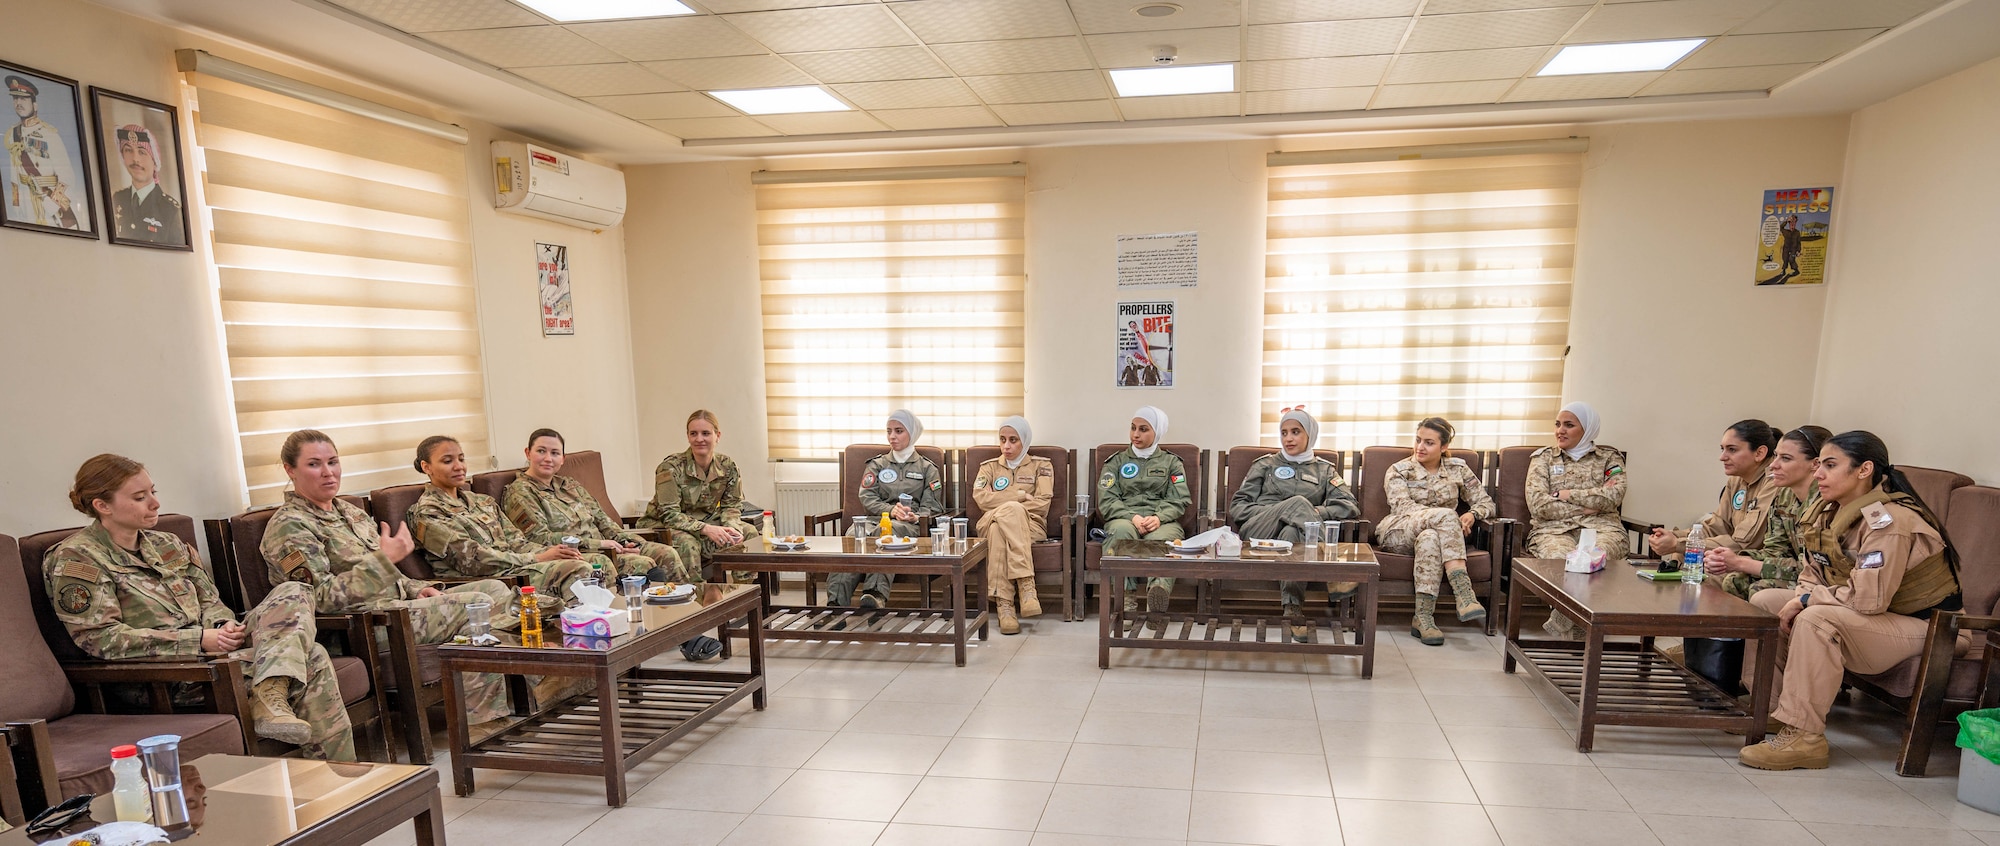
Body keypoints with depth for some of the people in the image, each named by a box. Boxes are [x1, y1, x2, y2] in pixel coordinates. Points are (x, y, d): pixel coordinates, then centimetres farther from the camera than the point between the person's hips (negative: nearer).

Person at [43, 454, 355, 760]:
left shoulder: (167, 544, 18)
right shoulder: (75, 560, -3)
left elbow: (209, 601, 19)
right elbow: (103, 639, -12)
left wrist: (224, 625, -6)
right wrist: (199, 640, -19)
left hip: (211, 649, 7)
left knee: (293, 593, -20)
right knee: (311, 661, -25)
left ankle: (269, 696, -37)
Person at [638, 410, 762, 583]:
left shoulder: (727, 467, -6)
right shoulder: (670, 468, -20)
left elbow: (731, 506, 2)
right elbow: (669, 514, -24)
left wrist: (732, 528, -23)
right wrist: (706, 529, -37)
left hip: (706, 523, 5)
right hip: (664, 527, -5)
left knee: (749, 532, -9)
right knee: (687, 543, -37)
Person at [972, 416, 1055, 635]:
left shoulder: (1041, 466, 16)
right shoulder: (989, 466, 22)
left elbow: (1042, 504, -2)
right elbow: (981, 497, 0)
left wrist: (1002, 505, -8)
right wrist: (1021, 496, -5)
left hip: (1030, 526, -1)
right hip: (991, 524, 2)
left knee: (1000, 529, -38)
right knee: (998, 527, -37)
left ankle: (1004, 603, -44)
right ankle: (1026, 586, -45)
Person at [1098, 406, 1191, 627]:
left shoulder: (1171, 462, 21)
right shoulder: (1116, 461, 20)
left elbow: (1179, 500, 7)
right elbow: (1106, 500, 6)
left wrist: (1159, 518, -15)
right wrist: (1132, 517, -13)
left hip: (1162, 521, 0)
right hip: (1125, 518, 0)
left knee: (1160, 540, -37)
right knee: (1121, 530, -37)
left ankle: (1158, 590, -57)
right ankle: (1126, 595, -40)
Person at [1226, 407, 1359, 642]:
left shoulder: (1324, 470, 24)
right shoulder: (1265, 465, 23)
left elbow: (1350, 507, 7)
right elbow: (1237, 507, 12)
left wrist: (1317, 513, -12)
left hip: (1297, 533, 1)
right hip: (1258, 533, 0)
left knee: (1292, 533, -39)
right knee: (1298, 502, -32)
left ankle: (1293, 609, -47)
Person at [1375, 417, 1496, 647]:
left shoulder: (1458, 468, 15)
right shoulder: (1399, 470, 8)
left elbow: (1486, 502, 13)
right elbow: (1402, 506, -9)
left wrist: (1472, 514, -13)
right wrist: (1449, 517, -23)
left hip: (1437, 531, 2)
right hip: (1399, 532, -2)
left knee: (1430, 538, -39)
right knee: (1445, 515, -34)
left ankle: (1423, 618, -45)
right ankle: (1465, 594, -45)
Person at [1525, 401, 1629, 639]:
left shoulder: (1609, 457, 17)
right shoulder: (1543, 457, 16)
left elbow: (1613, 497, -4)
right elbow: (1538, 504, 0)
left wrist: (1565, 494, -3)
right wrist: (1589, 505, -2)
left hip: (1601, 527, 1)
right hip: (1554, 529, 0)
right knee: (1563, 558, -38)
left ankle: (1561, 626, -21)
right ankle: (1573, 627, -19)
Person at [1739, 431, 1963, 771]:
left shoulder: (1889, 521, -24)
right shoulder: (1831, 511, 2)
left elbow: (1869, 598, -30)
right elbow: (1814, 574, 8)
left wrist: (1805, 600, -19)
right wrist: (1802, 597, -12)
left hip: (1927, 626, -9)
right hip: (1866, 616, 9)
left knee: (1817, 620, -33)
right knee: (1764, 601, -2)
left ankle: (1802, 736, -26)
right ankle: (1772, 706, 4)